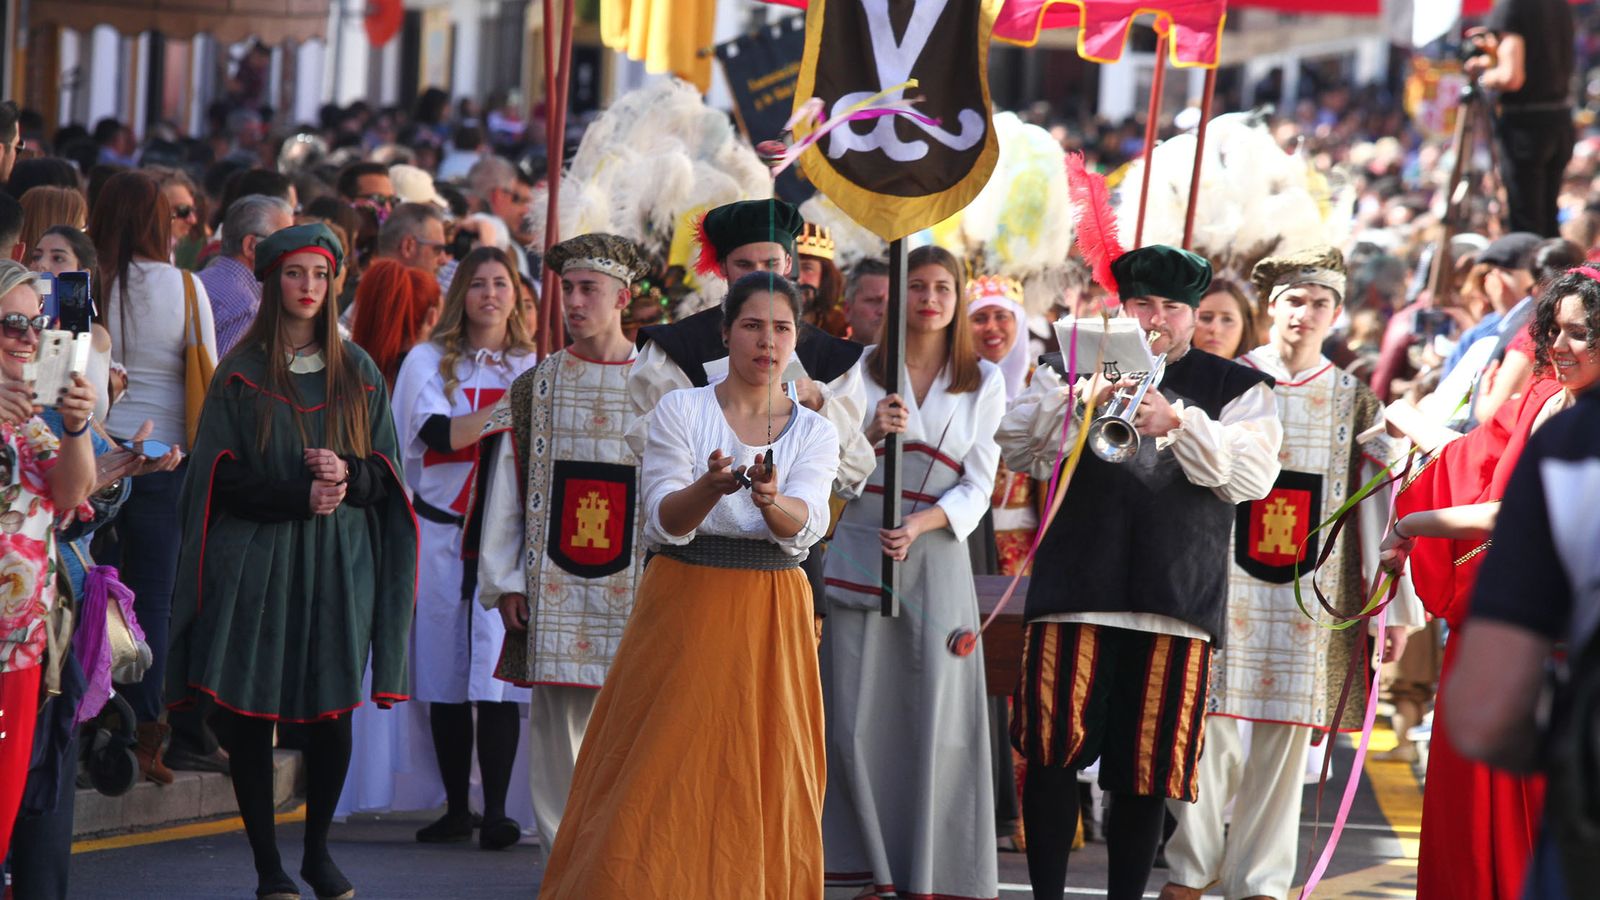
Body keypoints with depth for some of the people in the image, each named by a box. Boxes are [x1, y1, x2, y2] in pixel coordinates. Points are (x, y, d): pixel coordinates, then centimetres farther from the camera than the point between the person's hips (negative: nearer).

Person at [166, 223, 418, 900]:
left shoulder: (358, 373, 10)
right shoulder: (241, 373, 3)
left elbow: (387, 472, 9)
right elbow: (220, 476, -2)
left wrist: (346, 473, -12)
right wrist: (298, 496, -15)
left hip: (338, 563, 2)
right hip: (257, 560, -2)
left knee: (332, 715, -1)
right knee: (249, 717, -3)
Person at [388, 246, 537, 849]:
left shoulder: (534, 367, 11)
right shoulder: (430, 362, 7)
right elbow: (438, 433, -9)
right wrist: (508, 410, -15)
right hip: (442, 532, 0)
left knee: (498, 674, -10)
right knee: (446, 676, 2)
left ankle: (496, 811, -10)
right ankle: (457, 809, 11)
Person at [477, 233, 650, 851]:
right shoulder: (535, 388, 8)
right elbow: (506, 491, 8)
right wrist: (505, 583, 2)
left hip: (637, 591, -1)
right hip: (555, 587, 1)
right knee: (559, 728, 1)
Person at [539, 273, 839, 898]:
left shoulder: (814, 433, 7)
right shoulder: (680, 412, 1)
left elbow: (804, 526, -11)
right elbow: (664, 520, -10)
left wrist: (771, 500, -33)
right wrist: (711, 487, -30)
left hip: (773, 617, 2)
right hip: (685, 607, -2)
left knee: (766, 787, 2)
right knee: (658, 783, -5)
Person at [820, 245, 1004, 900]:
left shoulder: (984, 381, 7)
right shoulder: (864, 369, 8)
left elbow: (977, 486, 4)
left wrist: (920, 525, -13)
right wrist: (871, 432, -14)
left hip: (936, 554, 0)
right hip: (860, 550, 1)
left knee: (934, 716, -5)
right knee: (855, 716, -4)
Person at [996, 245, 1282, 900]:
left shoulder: (1234, 388, 11)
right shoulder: (1074, 365, 14)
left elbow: (1252, 476, -4)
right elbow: (1020, 449, 3)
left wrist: (1178, 423, -18)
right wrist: (1086, 401, -14)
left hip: (1177, 600, 0)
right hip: (1074, 592, 0)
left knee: (1147, 764, 2)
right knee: (1053, 750, -6)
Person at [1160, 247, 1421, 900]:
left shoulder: (1356, 403, 9)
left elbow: (1377, 506, 7)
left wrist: (1396, 605, 4)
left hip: (1312, 596, 1)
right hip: (1222, 584, -1)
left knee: (1288, 733, 1)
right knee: (1208, 721, -4)